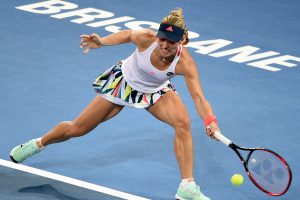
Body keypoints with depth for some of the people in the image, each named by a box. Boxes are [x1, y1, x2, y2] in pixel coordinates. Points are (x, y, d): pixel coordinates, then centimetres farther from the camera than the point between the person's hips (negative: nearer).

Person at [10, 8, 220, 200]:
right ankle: (38, 144, 41)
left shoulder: (185, 63, -36)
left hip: (155, 92, 0)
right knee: (77, 129, 9)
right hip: (124, 82, 0)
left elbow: (199, 97, -41)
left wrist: (210, 120, -58)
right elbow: (127, 35, -10)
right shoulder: (147, 38, -34)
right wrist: (101, 41, -22)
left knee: (183, 122, -28)